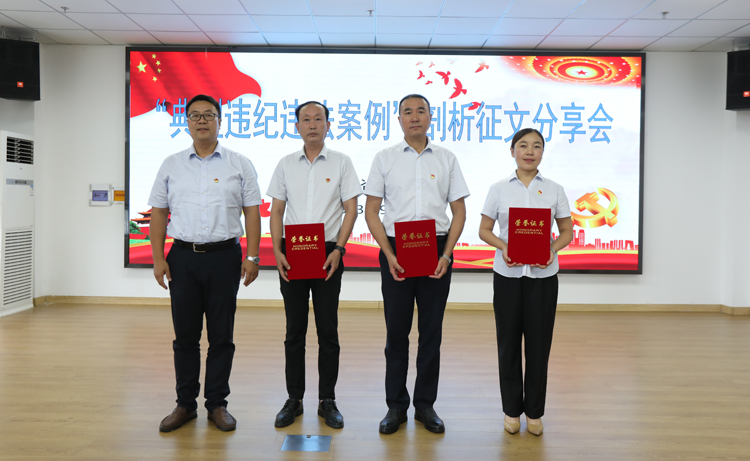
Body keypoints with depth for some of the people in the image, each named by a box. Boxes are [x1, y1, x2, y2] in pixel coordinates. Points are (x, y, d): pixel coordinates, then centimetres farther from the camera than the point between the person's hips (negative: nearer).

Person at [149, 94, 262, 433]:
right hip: (183, 256, 2)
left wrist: (252, 257, -6)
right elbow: (159, 213, 10)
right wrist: (158, 259, 1)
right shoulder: (171, 165, 10)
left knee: (221, 335, 4)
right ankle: (185, 404, 21)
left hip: (224, 255, -1)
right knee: (185, 334, 8)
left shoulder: (239, 165, 4)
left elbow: (251, 212, 2)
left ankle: (217, 404, 18)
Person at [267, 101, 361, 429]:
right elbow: (276, 211, 9)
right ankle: (294, 399, 19)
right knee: (294, 330, 7)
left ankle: (327, 401, 15)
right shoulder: (286, 164, 10)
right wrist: (277, 252, -3)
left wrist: (338, 249, -12)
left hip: (328, 253, -2)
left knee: (328, 330, 3)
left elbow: (351, 209, 0)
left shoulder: (341, 163, 4)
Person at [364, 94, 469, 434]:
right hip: (395, 248, -1)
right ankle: (396, 405, 19)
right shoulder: (384, 159, 6)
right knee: (396, 330, 5)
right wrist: (389, 254, -8)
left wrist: (446, 254, -6)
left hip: (436, 249, 1)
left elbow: (459, 211, 7)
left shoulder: (446, 159, 8)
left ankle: (425, 404, 21)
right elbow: (371, 211, 3)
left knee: (431, 330, 6)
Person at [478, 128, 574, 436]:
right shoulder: (499, 189, 2)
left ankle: (534, 412, 22)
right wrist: (503, 247, -14)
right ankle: (512, 410, 23)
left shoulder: (554, 190, 3)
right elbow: (484, 230, 5)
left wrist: (552, 249, -13)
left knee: (538, 343, 6)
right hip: (507, 274, 0)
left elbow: (567, 231, 8)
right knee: (508, 342, 7)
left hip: (543, 275, 0)